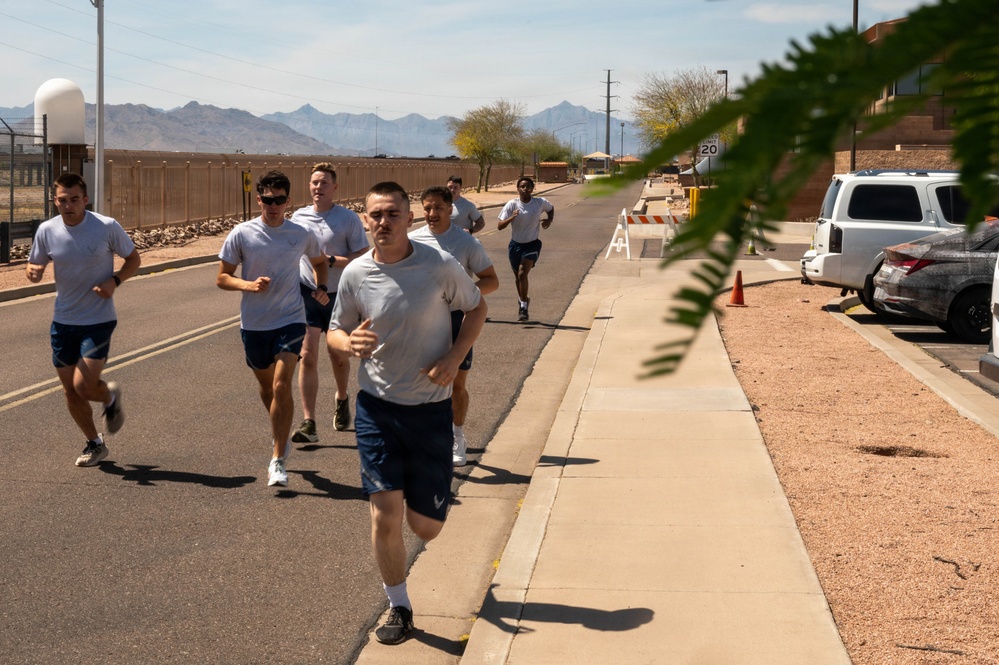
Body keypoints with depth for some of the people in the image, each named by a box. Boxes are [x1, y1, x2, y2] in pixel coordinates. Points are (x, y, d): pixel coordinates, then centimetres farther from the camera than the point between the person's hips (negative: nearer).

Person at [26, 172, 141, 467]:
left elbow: (134, 258, 1)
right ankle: (94, 444, 30)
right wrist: (32, 272, -17)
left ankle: (110, 396, 21)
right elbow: (35, 266, 8)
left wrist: (114, 281, -18)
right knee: (70, 391, 8)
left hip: (99, 320, -4)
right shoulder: (47, 230, -4)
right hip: (63, 321, 4)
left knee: (83, 386, -15)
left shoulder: (107, 227, -13)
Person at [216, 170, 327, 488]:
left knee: (281, 385, -15)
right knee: (266, 385, 17)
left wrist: (321, 288, 1)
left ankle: (278, 460, -11)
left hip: (290, 319, -2)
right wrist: (248, 285, -19)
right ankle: (281, 436, 44)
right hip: (253, 322, 2)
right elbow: (222, 277, 0)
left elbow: (319, 261, 20)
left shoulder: (301, 234, -1)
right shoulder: (241, 234, -4)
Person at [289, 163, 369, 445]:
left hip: (338, 295, -1)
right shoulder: (298, 217, 4)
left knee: (338, 356, 14)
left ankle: (342, 399, 44)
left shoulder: (349, 218, -6)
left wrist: (332, 260, -21)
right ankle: (308, 424, -10)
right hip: (306, 294, 1)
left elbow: (363, 258, -9)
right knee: (307, 356, -9)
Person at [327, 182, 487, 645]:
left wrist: (454, 358, -10)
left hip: (430, 407, -1)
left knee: (424, 526, 5)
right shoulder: (355, 275, -5)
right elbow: (335, 331, 8)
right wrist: (350, 343, -17)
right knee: (385, 515, -6)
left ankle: (428, 497, 44)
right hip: (376, 405, 1)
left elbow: (477, 308, 5)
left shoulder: (440, 266, -10)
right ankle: (399, 609, 16)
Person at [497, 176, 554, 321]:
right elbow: (500, 226, -14)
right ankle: (523, 300, 41)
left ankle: (523, 307, -11)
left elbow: (551, 208, 18)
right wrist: (512, 217, -31)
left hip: (532, 244, -2)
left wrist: (549, 220, -2)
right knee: (518, 276, 15)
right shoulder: (512, 204, -10)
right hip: (515, 244, 2)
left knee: (522, 273, -19)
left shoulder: (540, 203, -6)